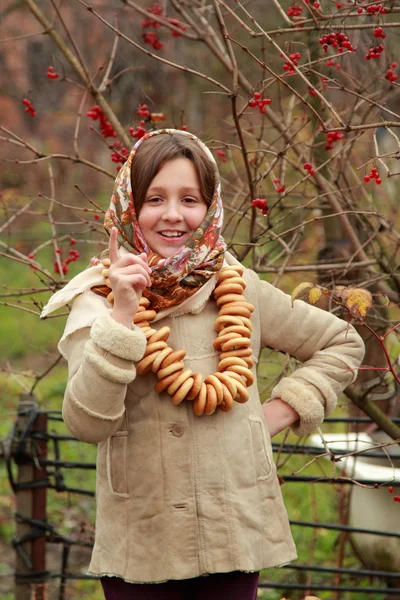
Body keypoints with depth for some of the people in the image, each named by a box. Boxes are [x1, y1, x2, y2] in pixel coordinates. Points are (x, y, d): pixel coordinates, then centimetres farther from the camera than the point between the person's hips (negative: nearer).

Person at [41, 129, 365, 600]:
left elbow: (342, 344, 13)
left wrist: (278, 414, 2)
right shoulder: (98, 299, -3)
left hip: (236, 535, 1)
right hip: (140, 542, -1)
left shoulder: (238, 290, 2)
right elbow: (87, 423, -16)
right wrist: (121, 315, -22)